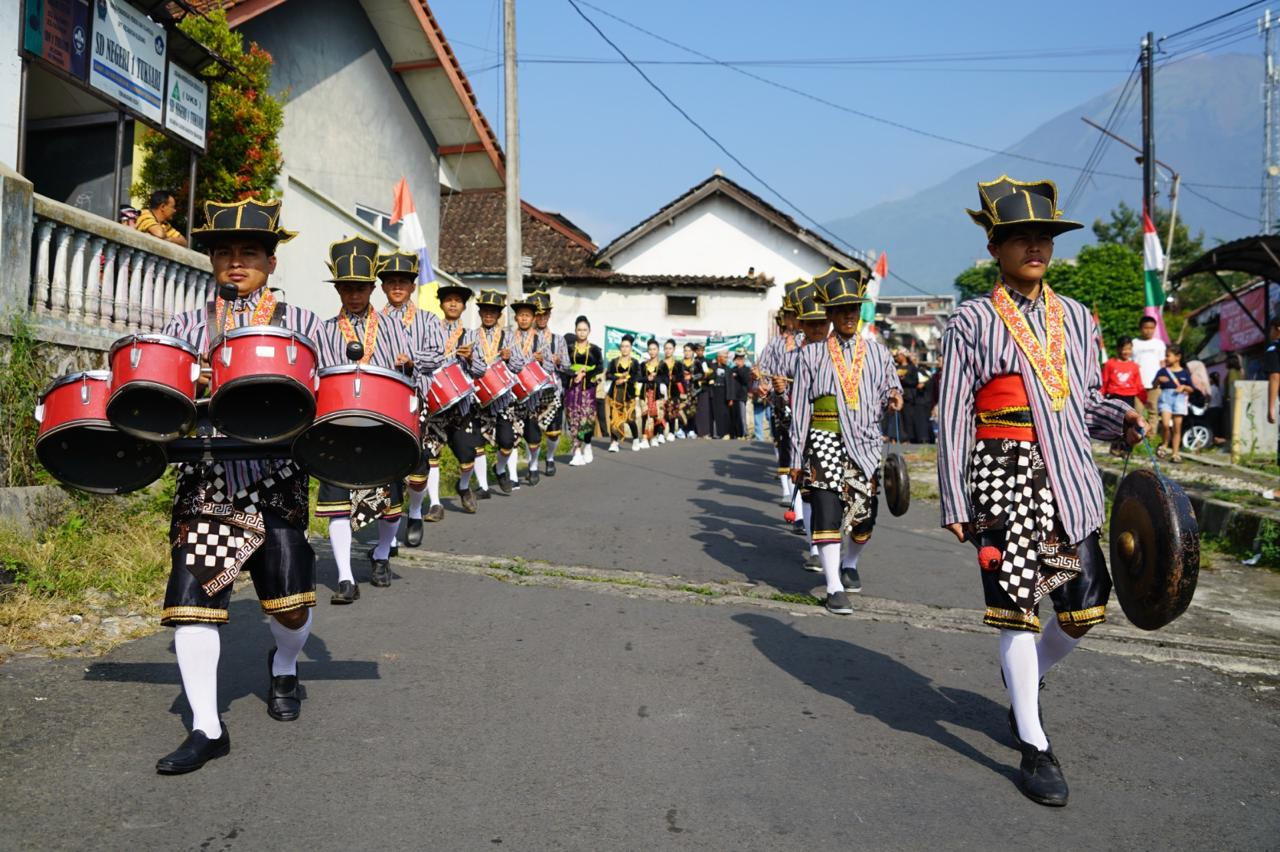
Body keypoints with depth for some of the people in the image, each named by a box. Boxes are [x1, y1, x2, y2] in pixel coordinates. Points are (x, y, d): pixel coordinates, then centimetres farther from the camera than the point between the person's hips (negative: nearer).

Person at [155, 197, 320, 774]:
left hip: (276, 482, -1)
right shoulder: (186, 327, 11)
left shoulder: (300, 324, 7)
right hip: (206, 483, 2)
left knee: (290, 604, -1)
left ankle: (284, 666, 35)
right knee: (191, 597, -4)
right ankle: (206, 728, 8)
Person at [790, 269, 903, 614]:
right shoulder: (812, 354, 3)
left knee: (864, 513, 9)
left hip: (866, 443, 3)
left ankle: (849, 564, 39)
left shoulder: (877, 351, 10)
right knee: (827, 510, -12)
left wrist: (894, 399, -10)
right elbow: (800, 406, 3)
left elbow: (890, 391, 17)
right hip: (825, 440, -2)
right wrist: (797, 457, 0)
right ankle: (834, 588, -5)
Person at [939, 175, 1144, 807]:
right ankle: (1034, 749, 10)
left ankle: (1022, 680, 36)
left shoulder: (1074, 316, 13)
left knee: (1086, 607, 7)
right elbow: (952, 417, -3)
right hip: (1005, 475, -5)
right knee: (1018, 606, -3)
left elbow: (1084, 400, 19)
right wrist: (953, 503, -6)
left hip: (1069, 479, 5)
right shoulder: (972, 321, -1)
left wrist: (1120, 420, -4)